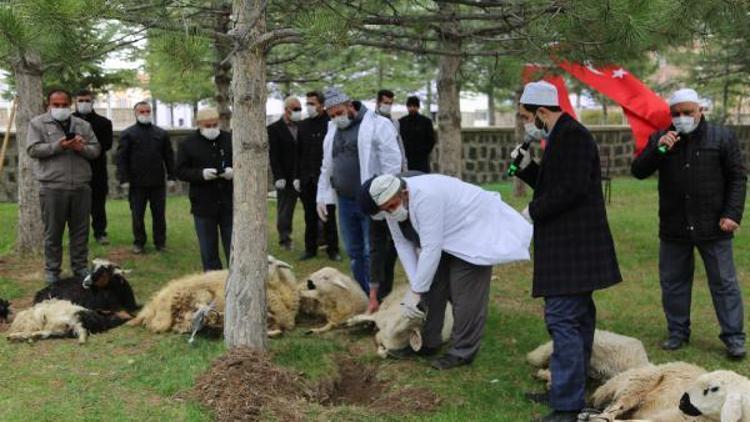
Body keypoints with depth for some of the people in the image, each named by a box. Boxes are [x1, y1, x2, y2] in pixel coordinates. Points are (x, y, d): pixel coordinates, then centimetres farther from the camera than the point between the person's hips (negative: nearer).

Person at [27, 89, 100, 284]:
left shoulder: (83, 125, 14)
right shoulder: (38, 123, 4)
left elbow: (96, 149, 12)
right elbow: (33, 149, -5)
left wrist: (83, 148, -10)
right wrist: (57, 146, -18)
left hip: (81, 186, 3)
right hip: (52, 187, -3)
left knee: (80, 230, 9)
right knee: (53, 231, 4)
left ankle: (80, 266, 19)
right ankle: (52, 270, 14)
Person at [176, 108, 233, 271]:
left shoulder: (230, 140, 2)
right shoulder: (188, 144, -1)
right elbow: (180, 171, -3)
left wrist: (234, 172, -14)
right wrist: (201, 174, -20)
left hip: (229, 203, 1)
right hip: (203, 204, 0)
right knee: (208, 248, 8)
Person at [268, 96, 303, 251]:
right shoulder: (274, 129, -1)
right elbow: (273, 155, -5)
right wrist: (279, 177, -11)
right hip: (286, 178, -3)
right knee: (284, 210, 4)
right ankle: (284, 239, 12)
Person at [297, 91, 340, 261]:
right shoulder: (303, 125, 12)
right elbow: (299, 153, 14)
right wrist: (297, 176, 8)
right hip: (307, 179, 5)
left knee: (328, 215, 1)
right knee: (310, 216, 9)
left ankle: (332, 249, 9)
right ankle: (310, 248, 17)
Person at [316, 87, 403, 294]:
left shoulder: (378, 125, -8)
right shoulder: (332, 131, 14)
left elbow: (392, 162, -12)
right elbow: (327, 167, 22)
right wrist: (322, 197, 17)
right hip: (345, 201, 7)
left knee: (371, 253, -4)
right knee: (354, 253, 11)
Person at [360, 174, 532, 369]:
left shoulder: (426, 197, -36)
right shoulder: (392, 207, -11)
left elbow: (431, 249, -35)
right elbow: (403, 244, -6)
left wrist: (416, 291, -29)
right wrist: (415, 285, -15)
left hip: (474, 230, -8)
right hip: (444, 239, 8)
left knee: (465, 294, -11)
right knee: (432, 287, 5)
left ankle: (462, 352, -2)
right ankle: (428, 343, 16)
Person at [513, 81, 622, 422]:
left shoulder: (572, 135, -15)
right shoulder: (563, 136, 17)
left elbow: (571, 189, -23)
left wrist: (533, 211, -12)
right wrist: (527, 168, 8)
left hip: (571, 246, -11)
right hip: (572, 243, 11)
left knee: (563, 320, -11)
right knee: (577, 318, 16)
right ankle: (570, 390, 27)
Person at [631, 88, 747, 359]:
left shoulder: (722, 138, 0)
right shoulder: (660, 139, 6)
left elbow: (738, 178, 0)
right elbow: (638, 172, -1)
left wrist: (732, 214, -9)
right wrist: (658, 149, -17)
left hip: (712, 227, -3)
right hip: (673, 229, 3)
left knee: (724, 283, 3)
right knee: (673, 283, 11)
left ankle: (734, 337, 10)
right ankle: (678, 332, 24)